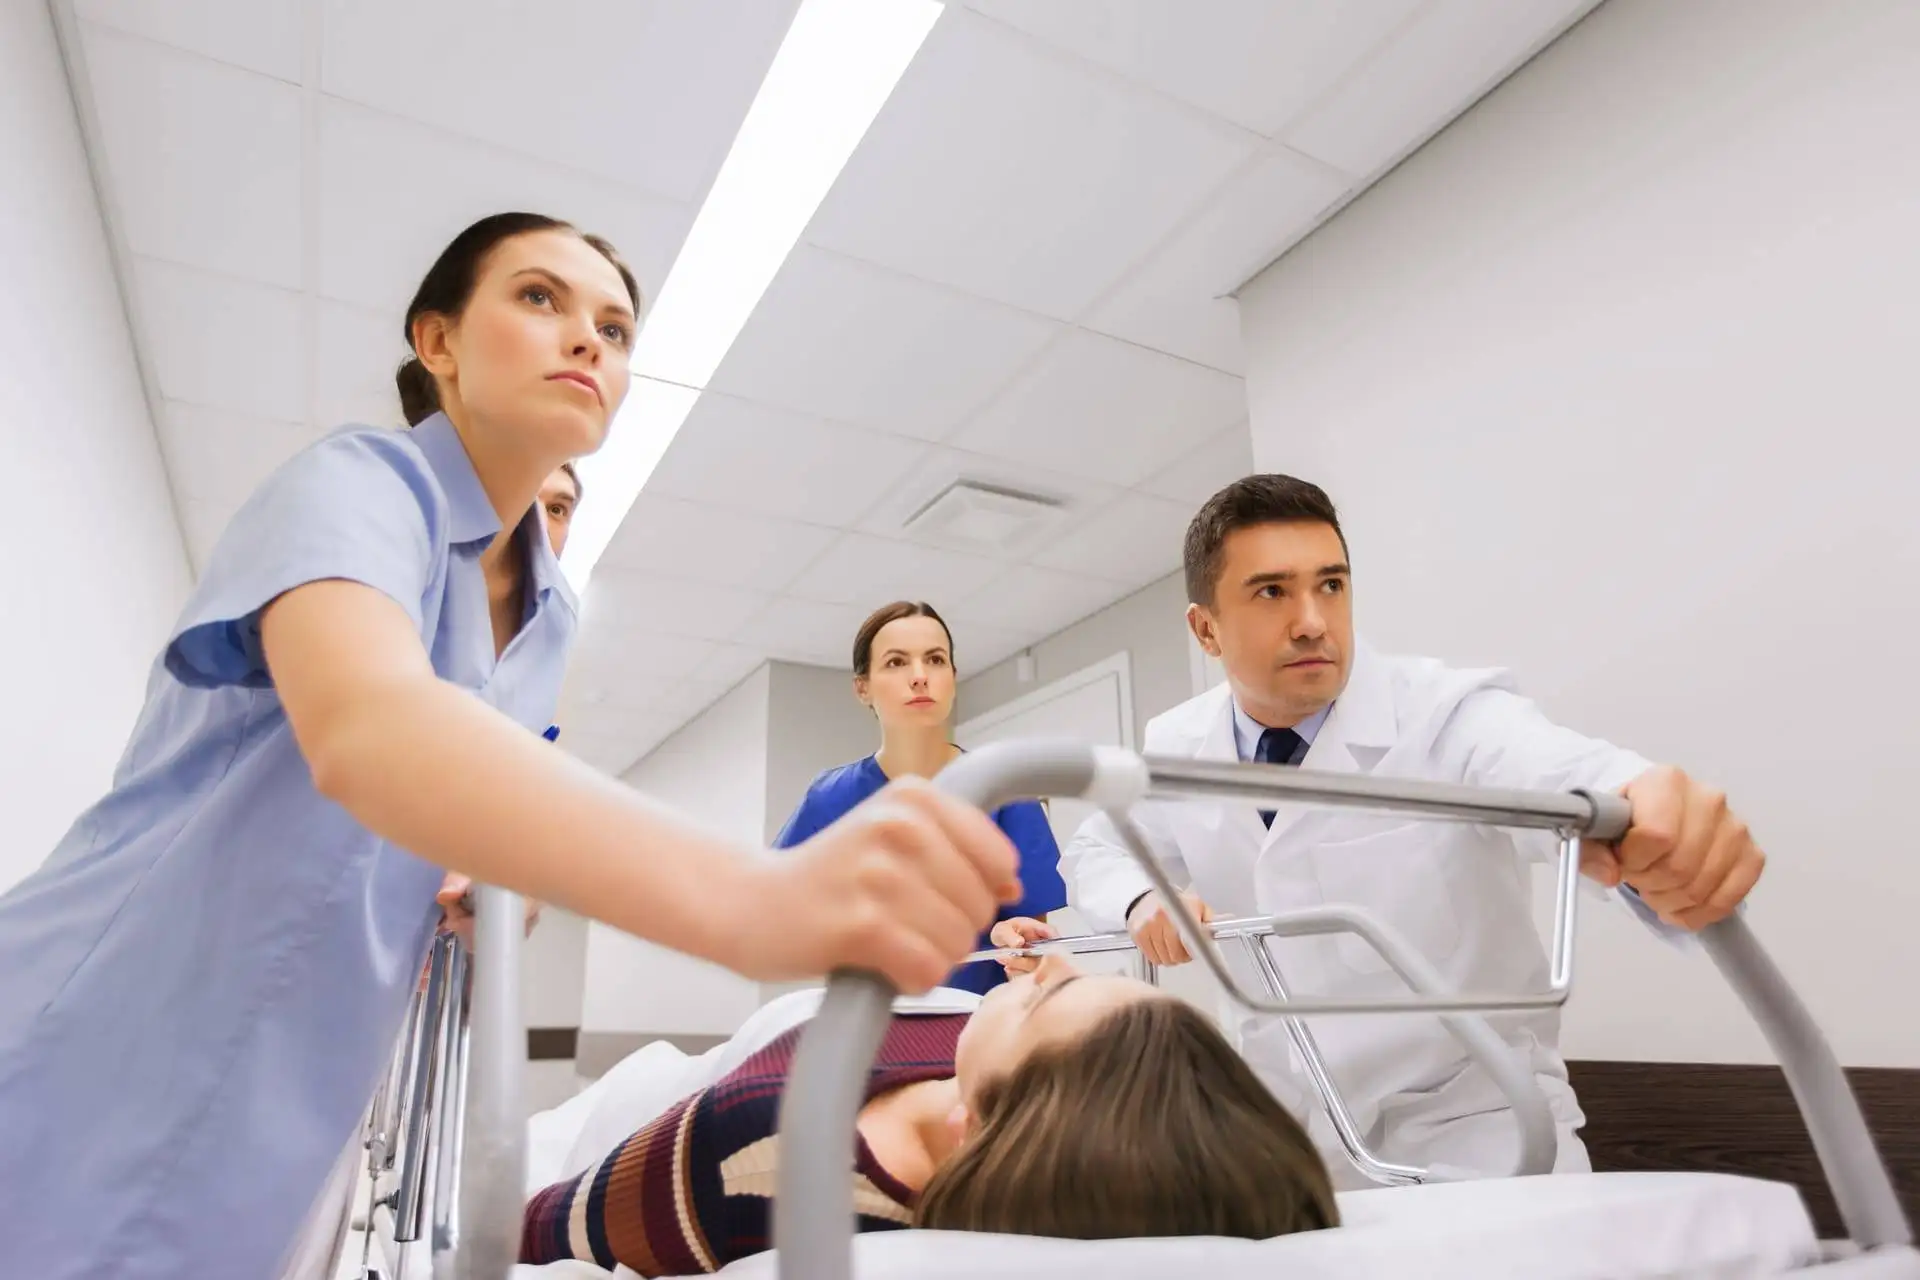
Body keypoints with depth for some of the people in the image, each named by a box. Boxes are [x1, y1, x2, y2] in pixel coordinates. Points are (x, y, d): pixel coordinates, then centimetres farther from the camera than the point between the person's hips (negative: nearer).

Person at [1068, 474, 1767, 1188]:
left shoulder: (1445, 713, -19)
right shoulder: (1177, 748, -7)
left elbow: (1562, 779, -38)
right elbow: (1096, 851, 8)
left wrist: (1655, 833, -61)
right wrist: (1143, 900, -15)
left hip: (1469, 1117, -2)